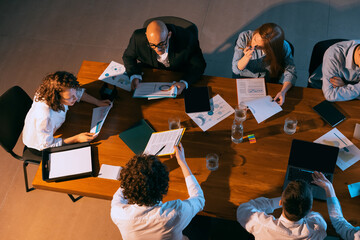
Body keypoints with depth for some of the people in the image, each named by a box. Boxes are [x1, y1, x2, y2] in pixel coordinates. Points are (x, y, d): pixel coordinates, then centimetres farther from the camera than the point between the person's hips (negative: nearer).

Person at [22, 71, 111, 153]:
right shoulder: (45, 116, -46)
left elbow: (79, 92, -2)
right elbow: (46, 146, -31)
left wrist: (98, 102, -7)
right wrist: (76, 139, -33)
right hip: (39, 147, -6)